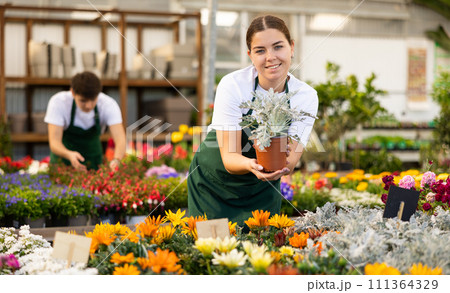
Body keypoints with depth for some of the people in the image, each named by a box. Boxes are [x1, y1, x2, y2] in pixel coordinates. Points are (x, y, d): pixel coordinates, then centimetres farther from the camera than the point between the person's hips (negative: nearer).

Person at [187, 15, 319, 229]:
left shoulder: (306, 97, -14)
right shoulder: (232, 86, -23)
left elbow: (290, 162, -20)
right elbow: (229, 158, -25)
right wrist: (251, 164, -46)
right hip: (213, 181, -2)